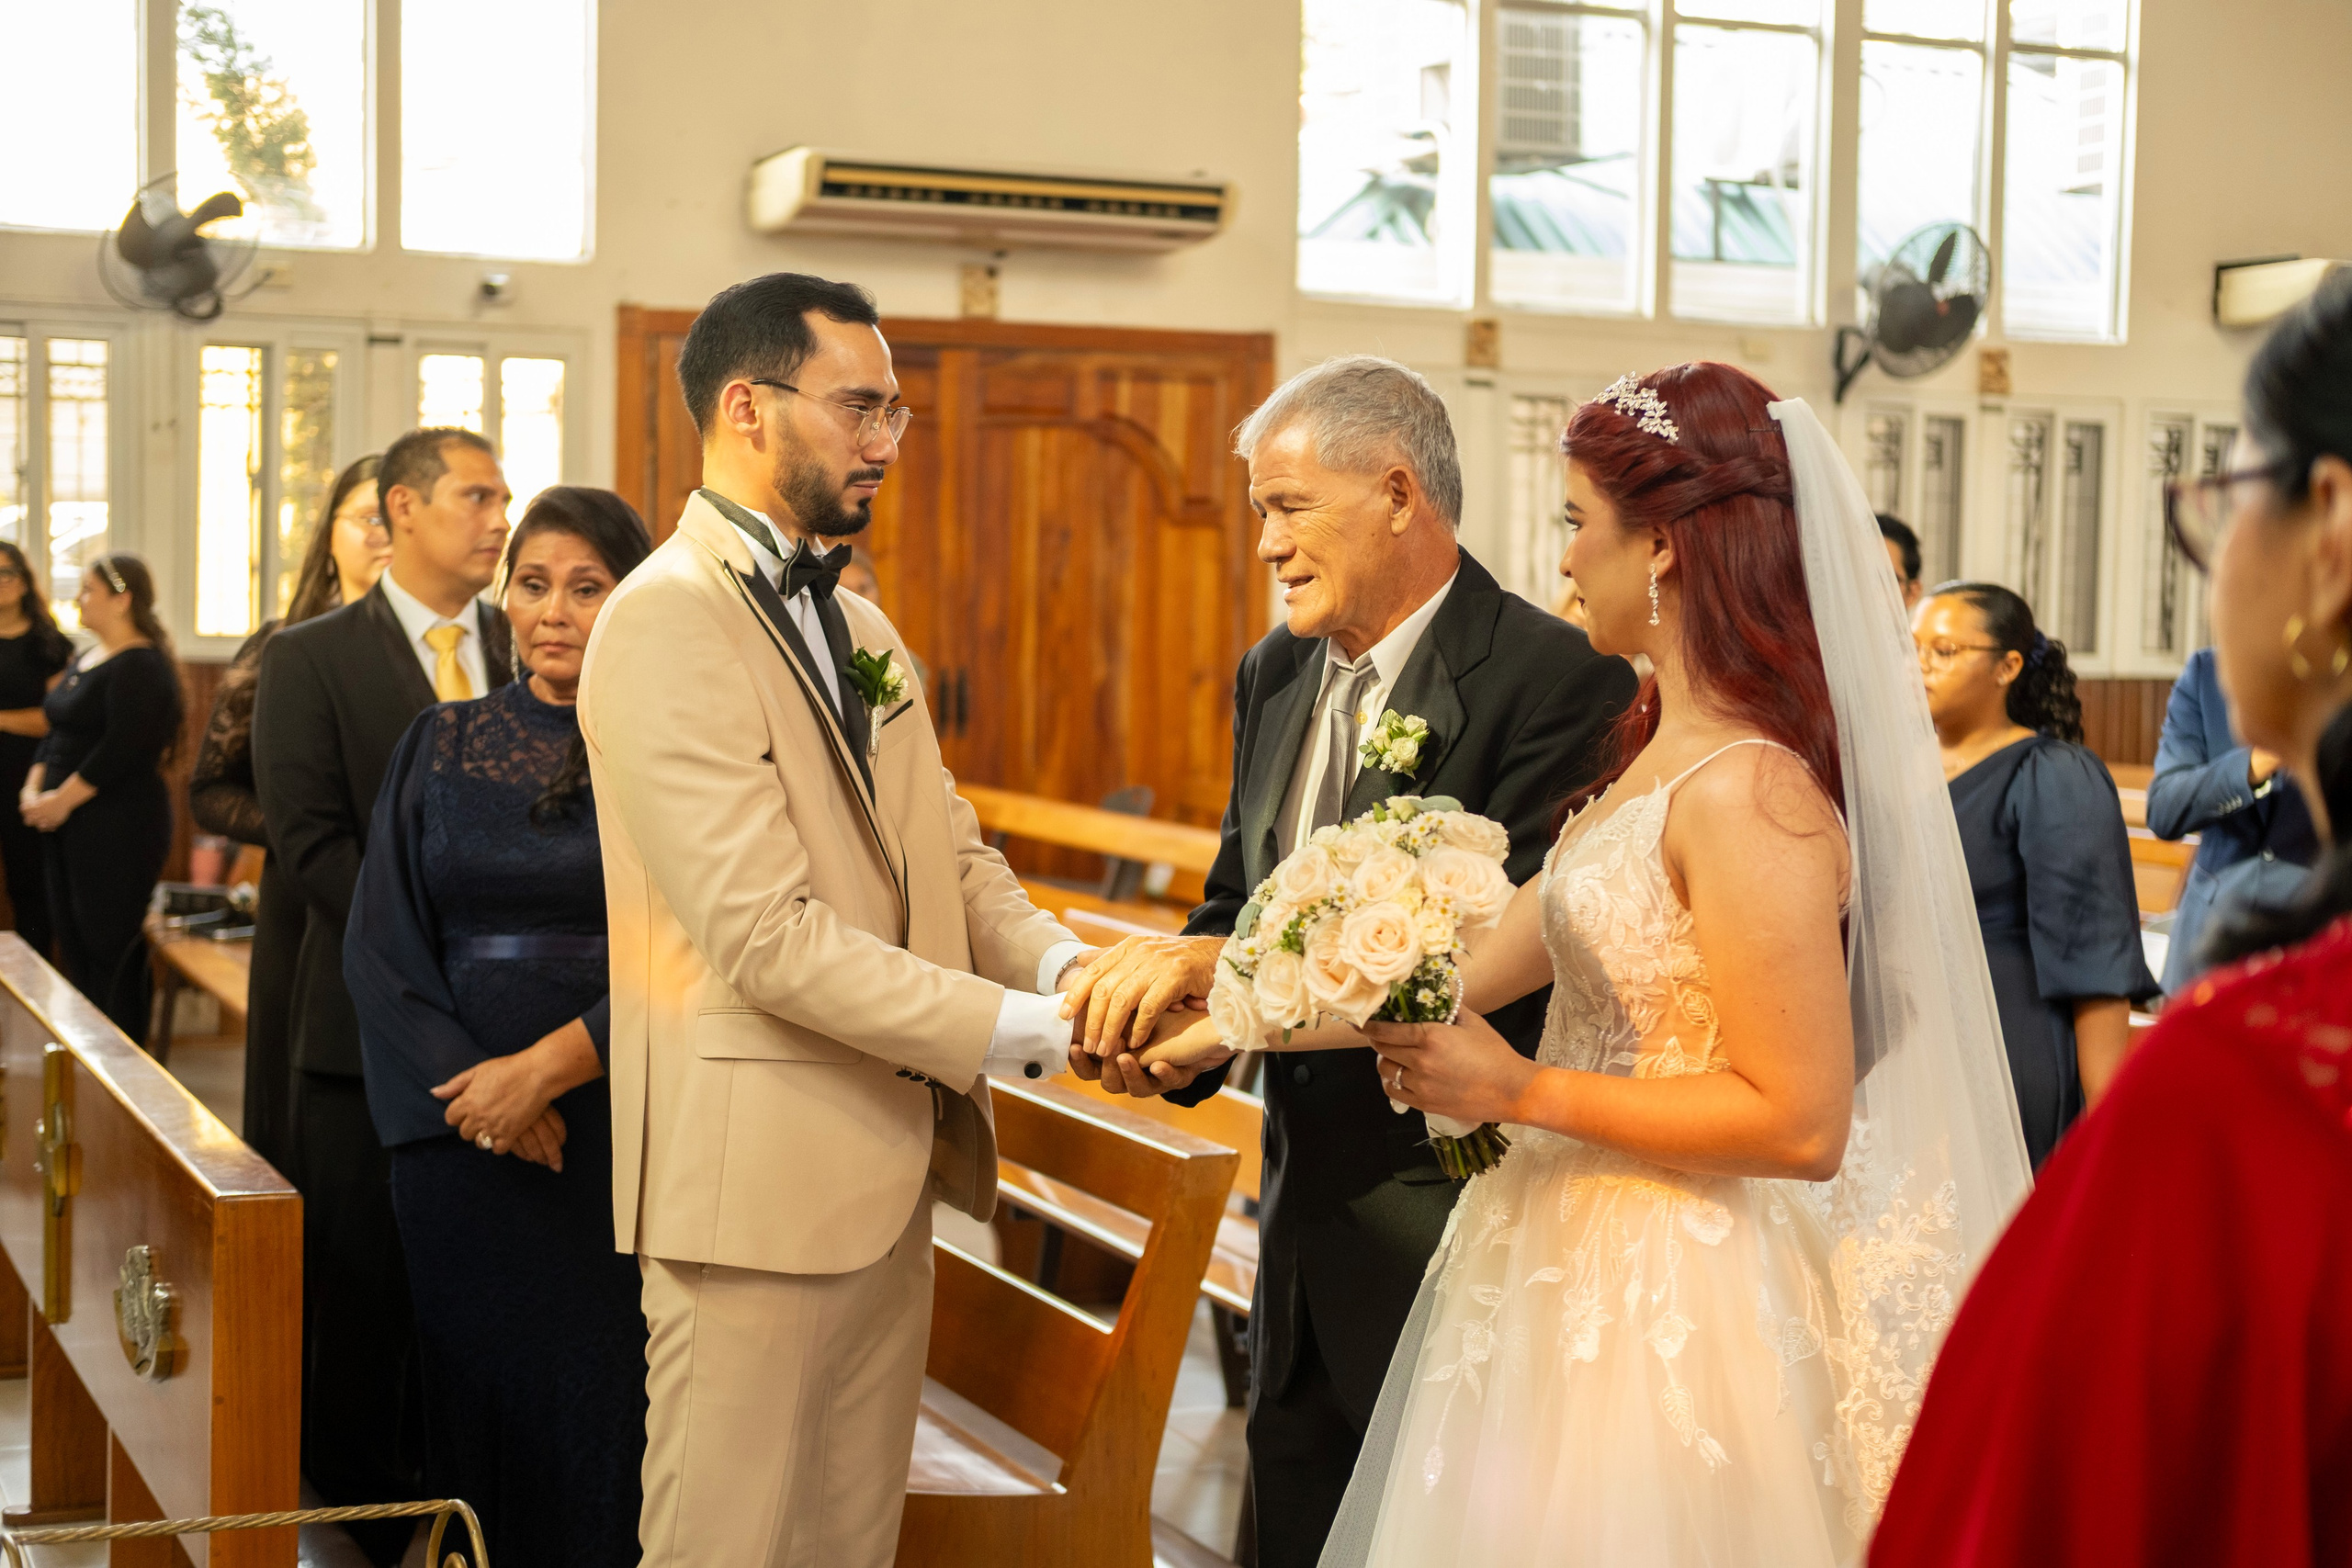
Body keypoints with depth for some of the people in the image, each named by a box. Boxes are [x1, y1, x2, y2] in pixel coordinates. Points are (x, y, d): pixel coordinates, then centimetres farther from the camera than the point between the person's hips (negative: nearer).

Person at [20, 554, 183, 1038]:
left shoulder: (140, 666, -13)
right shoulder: (85, 661, 16)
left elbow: (121, 749, -20)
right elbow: (59, 733, 20)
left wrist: (63, 799, -15)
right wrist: (34, 788, 5)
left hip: (118, 828, -9)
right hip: (71, 827, 9)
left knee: (110, 949, -6)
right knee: (74, 944, 11)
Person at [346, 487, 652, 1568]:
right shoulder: (440, 748, 9)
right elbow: (382, 942, 3)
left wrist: (548, 1066, -16)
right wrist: (472, 1087, -10)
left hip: (621, 1126, -2)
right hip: (461, 1136, 3)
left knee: (605, 1392, -1)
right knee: (477, 1386, 7)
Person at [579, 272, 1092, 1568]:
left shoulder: (857, 624, 16)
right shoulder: (665, 622, -15)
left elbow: (951, 855, 12)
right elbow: (770, 935, -22)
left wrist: (1064, 965, -9)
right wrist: (1022, 1030, -20)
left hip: (889, 1169, 9)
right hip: (759, 1177, -9)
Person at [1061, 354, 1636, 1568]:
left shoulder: (1558, 680, -16)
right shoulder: (1274, 677, 9)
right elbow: (1238, 898, 11)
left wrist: (1231, 967, -30)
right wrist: (1166, 1022, -12)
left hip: (1456, 1234, -7)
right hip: (1307, 1218, 8)